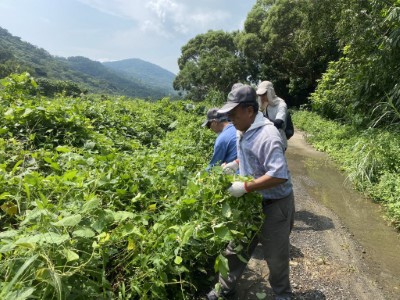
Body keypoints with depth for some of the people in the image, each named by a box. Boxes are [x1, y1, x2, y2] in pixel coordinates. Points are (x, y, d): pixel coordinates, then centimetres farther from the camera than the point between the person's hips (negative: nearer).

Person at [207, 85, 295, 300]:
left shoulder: (267, 135, -29)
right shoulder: (243, 131, -1)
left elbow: (279, 176, -34)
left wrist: (245, 187, -30)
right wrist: (234, 164, 1)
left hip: (274, 205, -8)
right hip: (250, 202, 8)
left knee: (275, 256, 14)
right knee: (235, 247, 19)